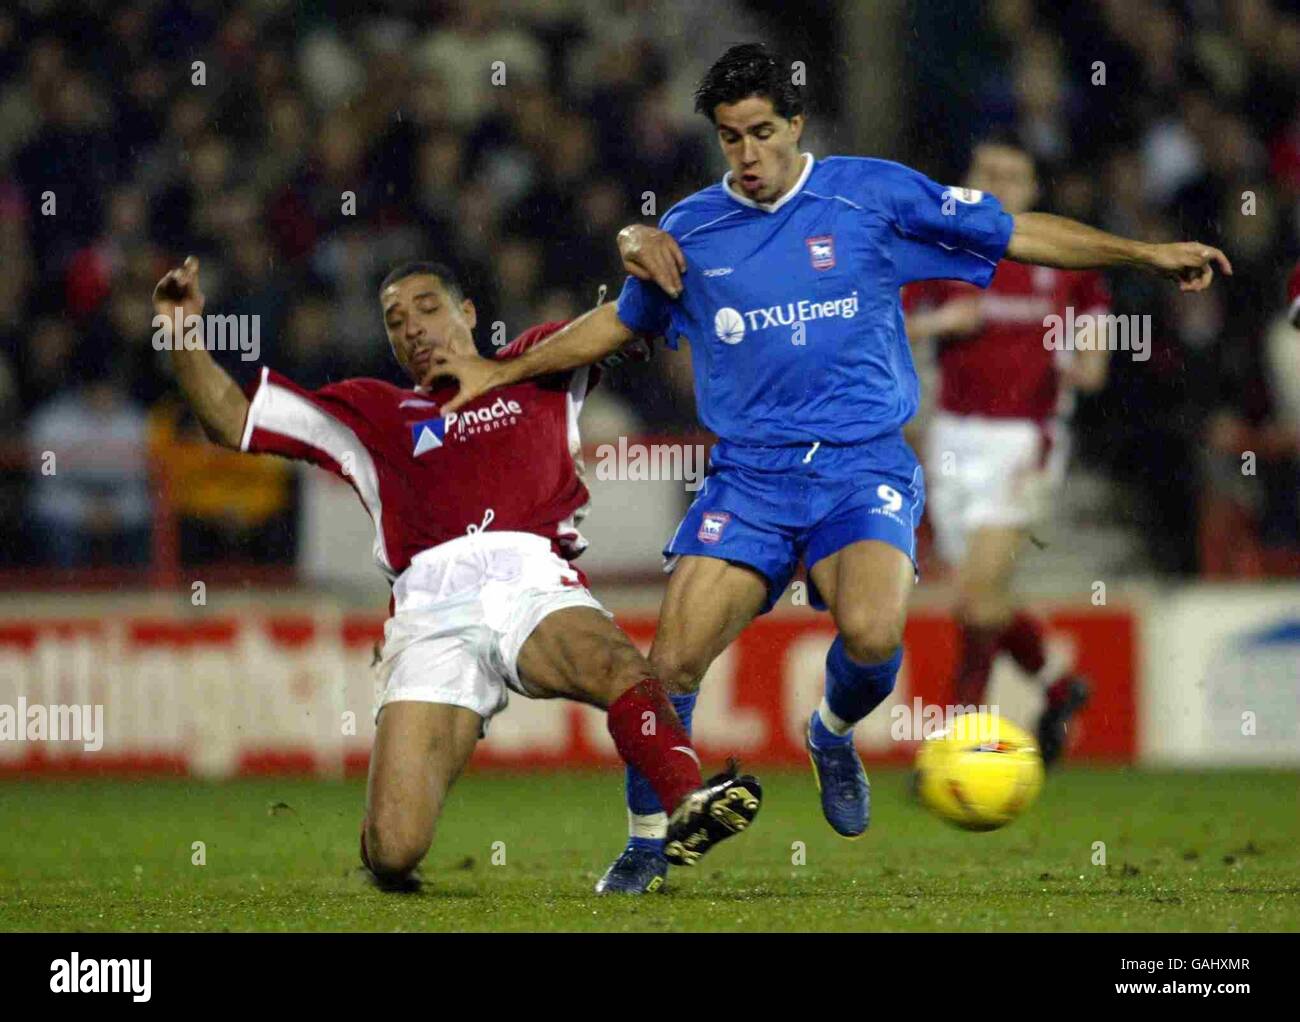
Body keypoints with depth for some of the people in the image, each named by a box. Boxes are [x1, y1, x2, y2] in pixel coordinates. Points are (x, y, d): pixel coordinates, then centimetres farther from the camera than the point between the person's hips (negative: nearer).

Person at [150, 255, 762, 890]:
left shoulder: (534, 371, 31)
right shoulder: (371, 412, 32)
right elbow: (233, 423, 31)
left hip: (532, 581, 0)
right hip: (432, 616, 1)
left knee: (619, 667, -39)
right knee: (392, 856, -17)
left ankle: (688, 805, -55)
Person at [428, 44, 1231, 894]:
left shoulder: (874, 194, 1)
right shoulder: (689, 231, 9)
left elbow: (1017, 234, 6)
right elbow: (619, 323, 27)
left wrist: (1147, 254, 2)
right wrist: (505, 372, 28)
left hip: (865, 464, -2)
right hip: (748, 473, 2)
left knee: (872, 634, -29)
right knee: (674, 659, -13)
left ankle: (834, 735, 7)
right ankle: (648, 843, 8)